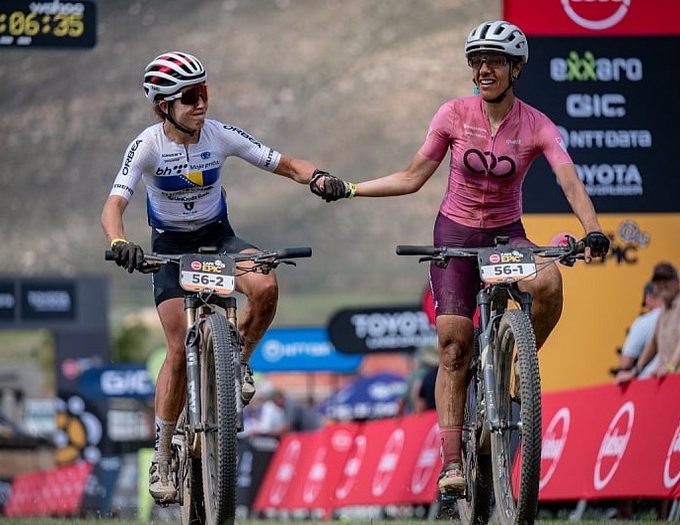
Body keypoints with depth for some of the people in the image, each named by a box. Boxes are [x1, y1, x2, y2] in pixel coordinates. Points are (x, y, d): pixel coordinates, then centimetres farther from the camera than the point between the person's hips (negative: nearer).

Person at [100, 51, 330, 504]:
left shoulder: (221, 136, -15)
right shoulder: (148, 146, -21)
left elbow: (286, 165, -11)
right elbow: (114, 205, -31)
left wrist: (316, 176, -33)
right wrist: (120, 242, -52)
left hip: (218, 235, 2)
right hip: (171, 246, -2)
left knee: (265, 287, -30)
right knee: (180, 351, -11)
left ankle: (238, 364, -1)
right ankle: (162, 457, 2)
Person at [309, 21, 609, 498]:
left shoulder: (537, 127, -11)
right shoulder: (455, 115, -7)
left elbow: (571, 182, -24)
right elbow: (412, 179, 1)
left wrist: (594, 231, -42)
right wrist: (345, 189, -4)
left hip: (506, 234, 0)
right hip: (456, 232, 0)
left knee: (547, 283, -33)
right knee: (454, 342, -11)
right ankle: (451, 462, -9)